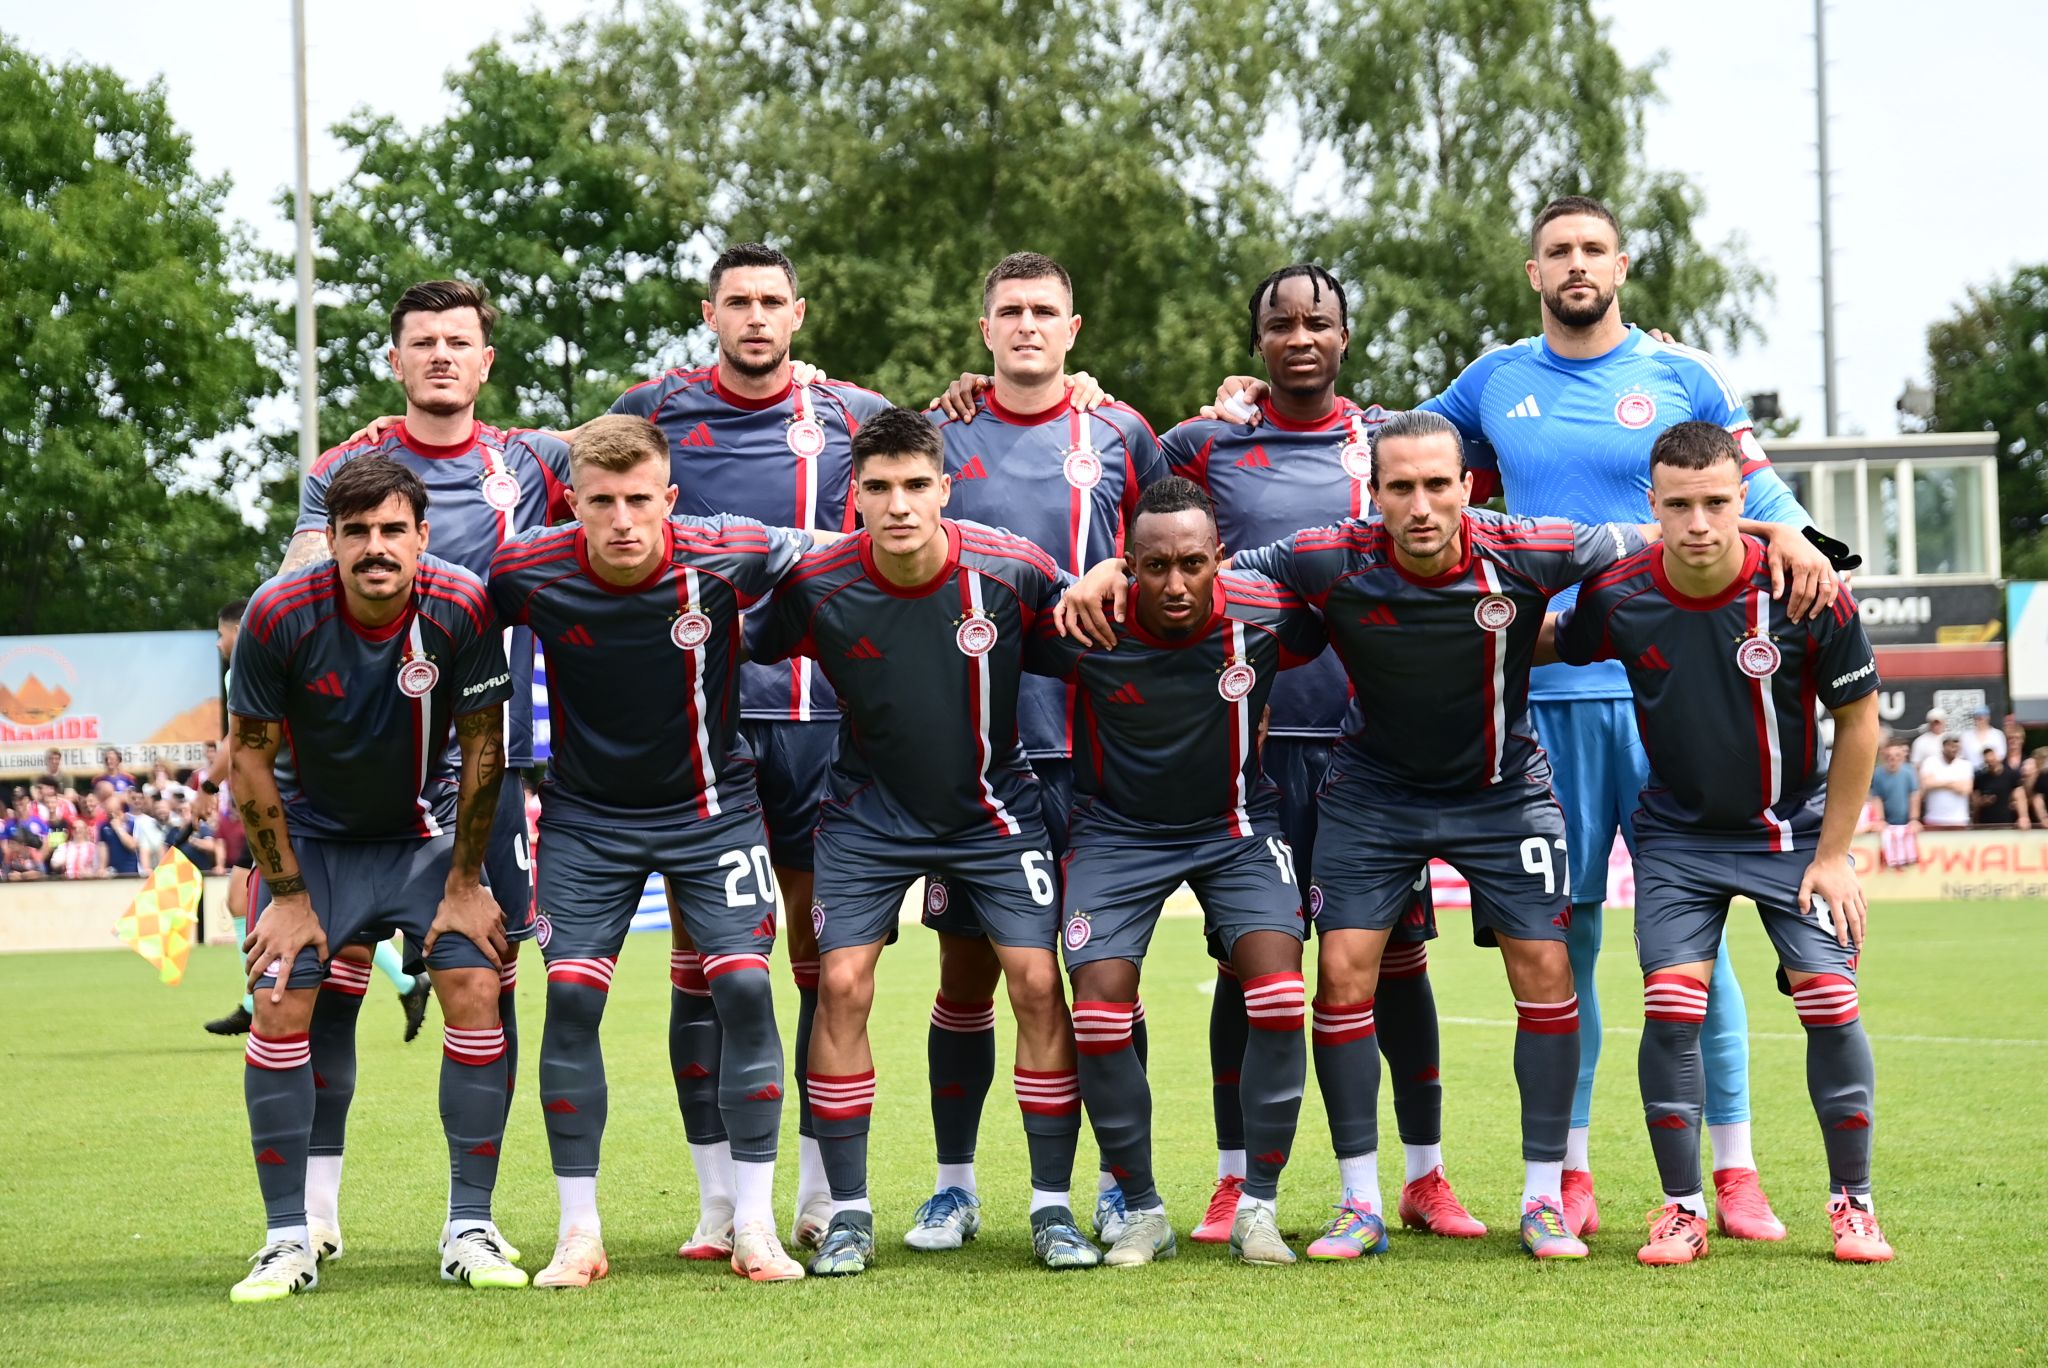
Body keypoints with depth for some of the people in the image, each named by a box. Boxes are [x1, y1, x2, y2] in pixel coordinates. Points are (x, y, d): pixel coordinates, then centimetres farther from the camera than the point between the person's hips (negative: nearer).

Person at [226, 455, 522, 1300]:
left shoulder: (463, 608, -22)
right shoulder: (279, 615, -23)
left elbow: (482, 748, -10)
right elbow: (251, 759, -11)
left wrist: (464, 884, -8)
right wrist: (287, 895, -10)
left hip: (426, 828, 0)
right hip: (314, 832, 0)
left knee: (475, 987, -14)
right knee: (279, 1004, -13)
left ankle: (469, 1230, -4)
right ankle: (288, 1240, -2)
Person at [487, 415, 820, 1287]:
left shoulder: (727, 558, -20)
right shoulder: (527, 574, -18)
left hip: (712, 806, 0)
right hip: (586, 815, 1)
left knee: (745, 988, -11)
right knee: (570, 997, -9)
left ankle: (755, 1227, 0)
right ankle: (579, 1232, 3)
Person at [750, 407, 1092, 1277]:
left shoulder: (1012, 569, -18)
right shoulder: (817, 587, -17)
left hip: (994, 807, 0)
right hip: (870, 813, 0)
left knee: (1038, 985, -8)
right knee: (841, 987, -9)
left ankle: (1053, 1208, 4)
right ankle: (847, 1216, 3)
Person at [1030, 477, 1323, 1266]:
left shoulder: (1265, 617, -21)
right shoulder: (1084, 628, -23)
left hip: (1236, 828, 1)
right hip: (1117, 831, 0)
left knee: (1279, 999, -18)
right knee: (1100, 1015, -15)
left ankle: (1257, 1208, -2)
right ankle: (1141, 1213, 5)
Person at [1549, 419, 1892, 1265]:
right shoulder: (1619, 597, -16)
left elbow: (1859, 721, -7)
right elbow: (1555, 649, 9)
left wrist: (1831, 854, -6)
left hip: (1794, 829, -1)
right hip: (1677, 835, 1)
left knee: (1830, 1002, -11)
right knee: (1672, 1007, -12)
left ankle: (1853, 1205, 7)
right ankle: (1682, 1210, 2)